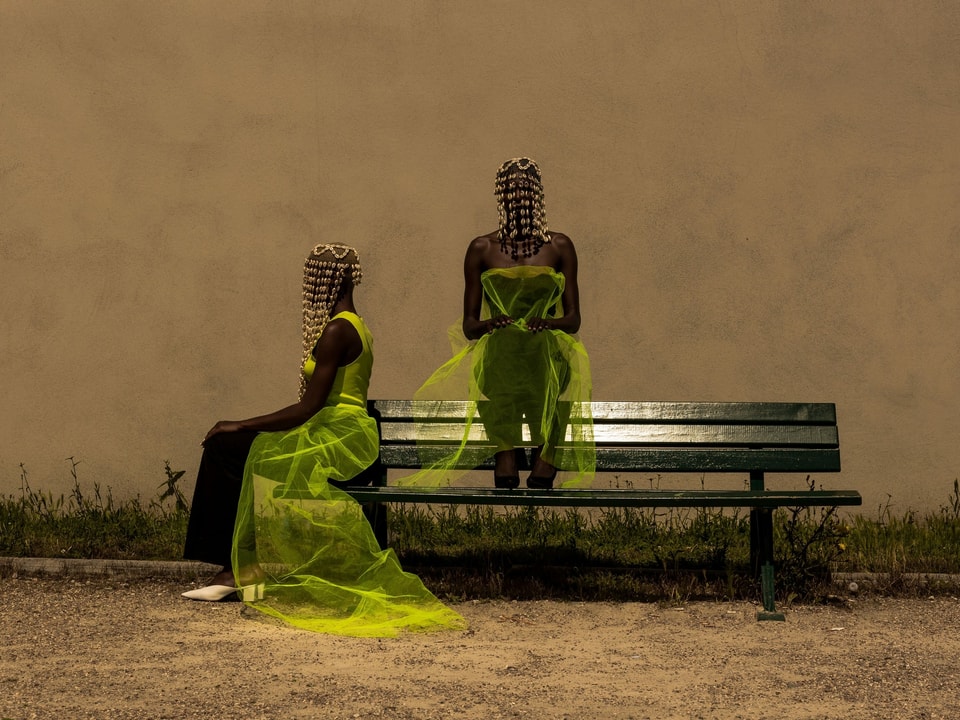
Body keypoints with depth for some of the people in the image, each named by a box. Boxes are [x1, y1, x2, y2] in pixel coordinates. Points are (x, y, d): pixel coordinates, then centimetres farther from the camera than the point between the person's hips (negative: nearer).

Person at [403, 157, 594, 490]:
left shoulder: (560, 246, 10)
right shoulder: (481, 249, 9)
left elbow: (573, 318, 7)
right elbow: (469, 325, 7)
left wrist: (547, 323, -14)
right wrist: (489, 324, -15)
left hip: (548, 353, 0)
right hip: (497, 353, 0)